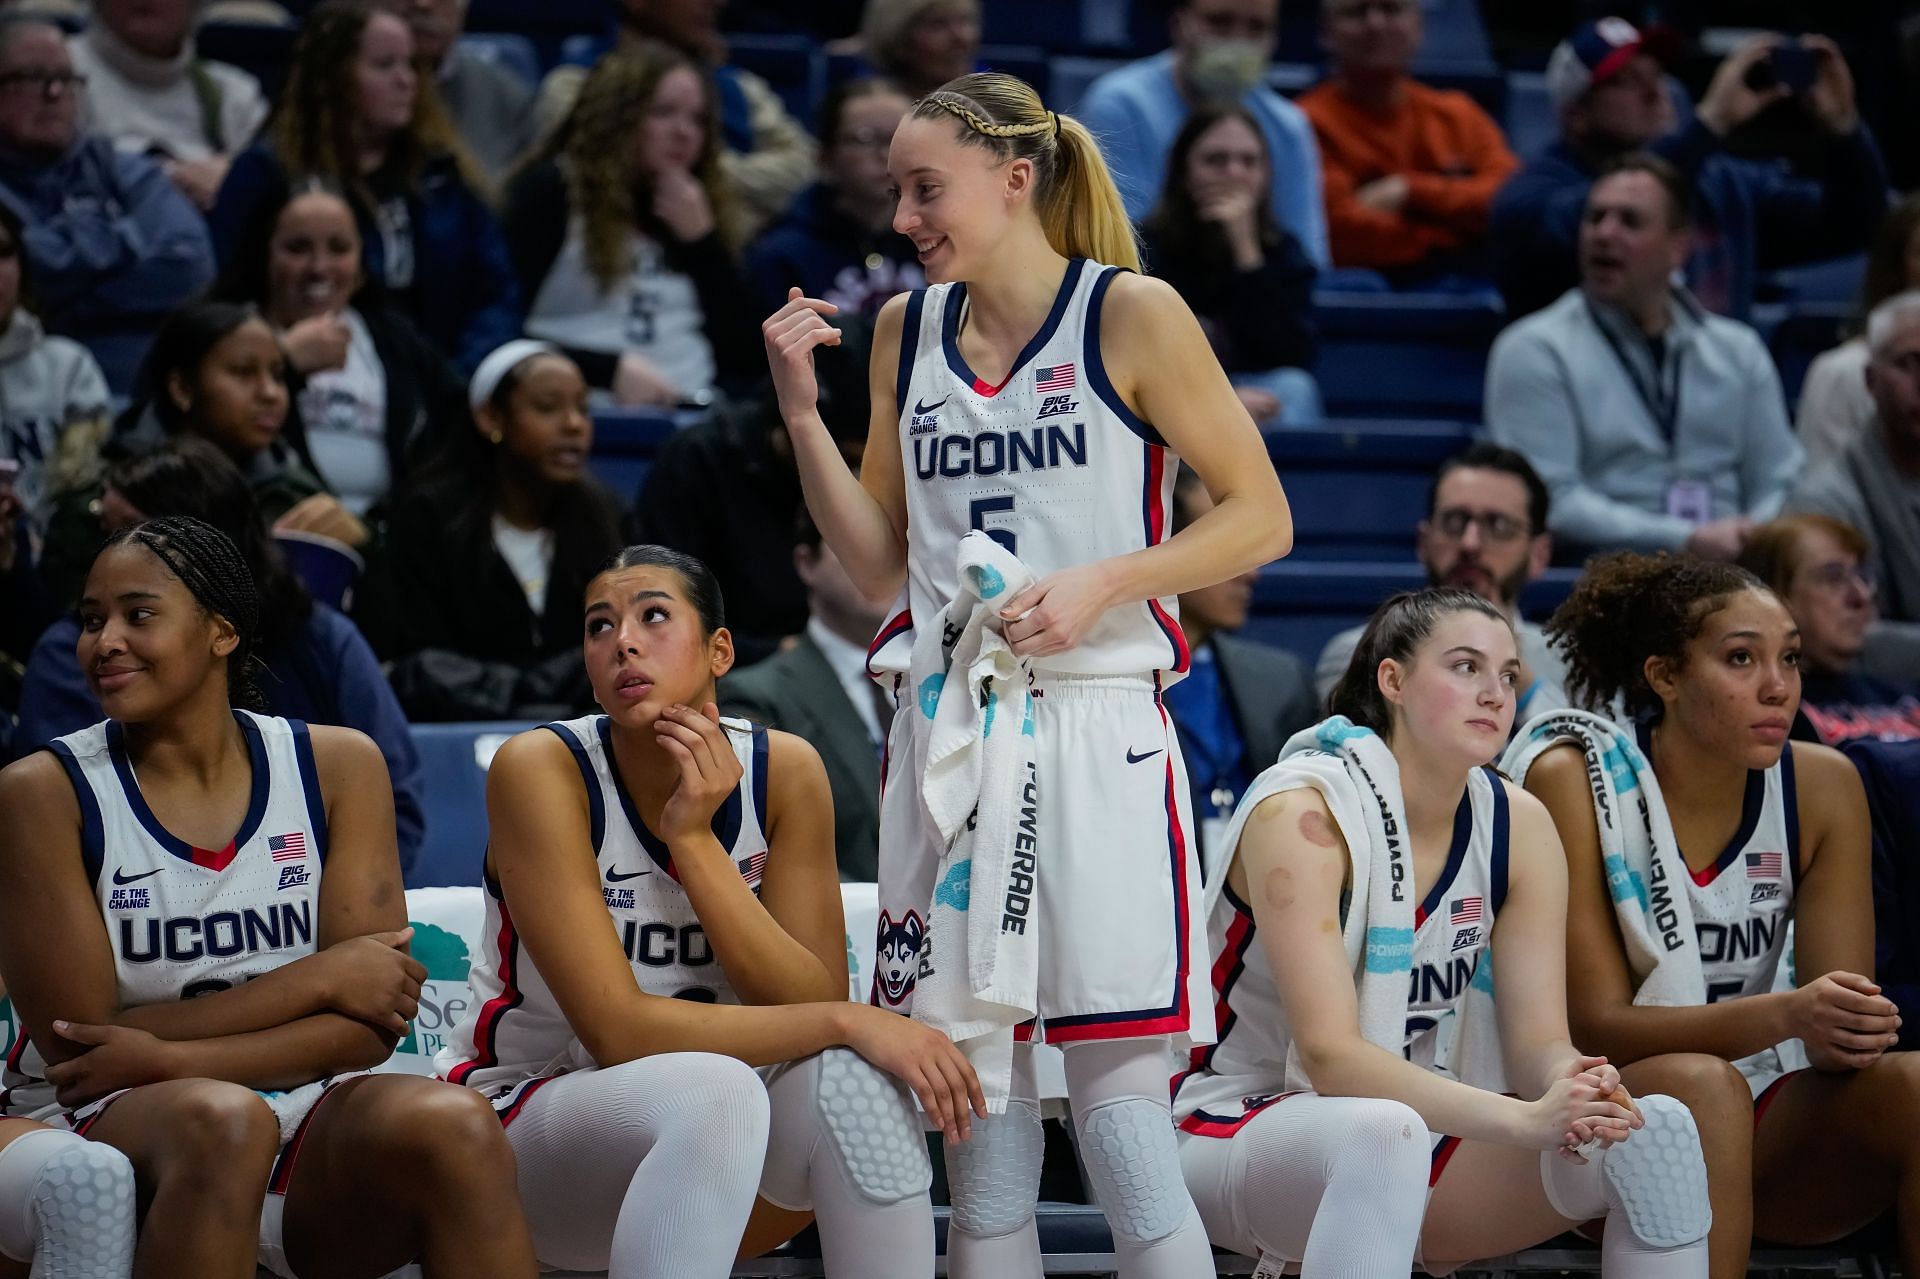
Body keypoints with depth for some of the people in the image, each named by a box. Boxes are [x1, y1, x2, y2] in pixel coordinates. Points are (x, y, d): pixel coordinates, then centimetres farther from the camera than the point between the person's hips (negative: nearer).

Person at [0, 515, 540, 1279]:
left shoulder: (336, 766, 7)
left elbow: (367, 1029, 0)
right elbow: (79, 1044, -7)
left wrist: (172, 1058, -16)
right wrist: (319, 979, -8)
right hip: (107, 1127, -2)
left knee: (451, 1125, -31)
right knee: (220, 1120, -38)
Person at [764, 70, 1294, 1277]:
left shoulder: (1132, 316, -3)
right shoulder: (908, 332, 13)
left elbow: (1260, 518, -2)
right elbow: (882, 563, 15)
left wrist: (1098, 586, -14)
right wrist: (801, 412, 4)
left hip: (1097, 734, -5)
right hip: (946, 735, 5)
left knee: (1120, 1102, -9)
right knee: (974, 1098, 5)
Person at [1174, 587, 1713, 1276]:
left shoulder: (1518, 825, 0)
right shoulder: (1299, 812, -19)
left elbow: (1538, 1038, -3)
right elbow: (1328, 1053, -27)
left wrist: (1569, 1086, -29)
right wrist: (1524, 1120, -38)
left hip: (1426, 1125, 6)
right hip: (1242, 1126, -6)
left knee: (1657, 1132, -15)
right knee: (1386, 1133, -40)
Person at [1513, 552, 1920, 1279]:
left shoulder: (1821, 786, -2)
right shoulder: (1572, 780, -12)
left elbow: (1839, 1022, -2)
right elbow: (1596, 1025, -15)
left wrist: (1847, 1028, -29)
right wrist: (1783, 1015, -31)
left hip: (1759, 1132, 3)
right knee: (1701, 1085, -35)